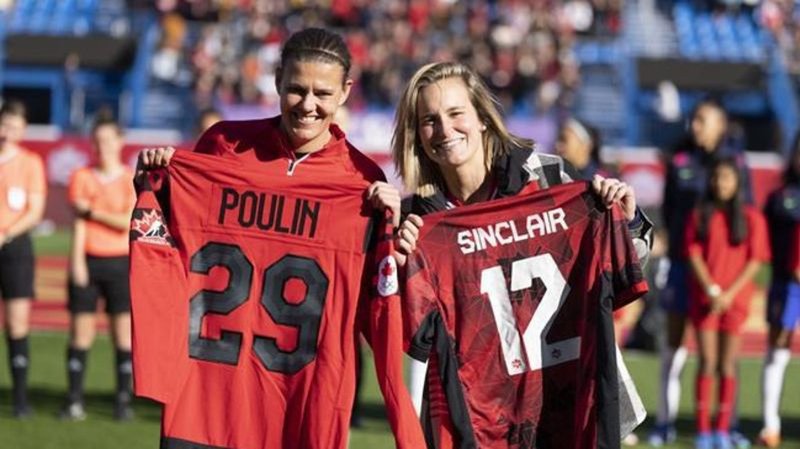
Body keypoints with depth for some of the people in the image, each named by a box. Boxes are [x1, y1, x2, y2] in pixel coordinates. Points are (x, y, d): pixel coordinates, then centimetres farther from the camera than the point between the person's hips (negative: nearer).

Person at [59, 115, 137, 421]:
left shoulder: (131, 180, 3)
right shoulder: (82, 177, 8)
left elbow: (128, 222, -7)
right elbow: (79, 222, 1)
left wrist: (92, 211, -6)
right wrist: (77, 259, -8)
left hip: (120, 262, -1)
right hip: (87, 261, 1)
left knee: (124, 333, -2)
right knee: (81, 332, 0)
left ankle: (123, 401, 3)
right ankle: (74, 401, 4)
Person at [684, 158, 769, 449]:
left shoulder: (752, 218, 4)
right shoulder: (700, 215, 7)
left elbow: (755, 260, 0)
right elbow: (694, 255, 2)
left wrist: (729, 294, -9)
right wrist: (711, 290, -10)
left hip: (735, 299, -1)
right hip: (704, 298, 1)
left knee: (727, 365, 0)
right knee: (707, 363, -3)